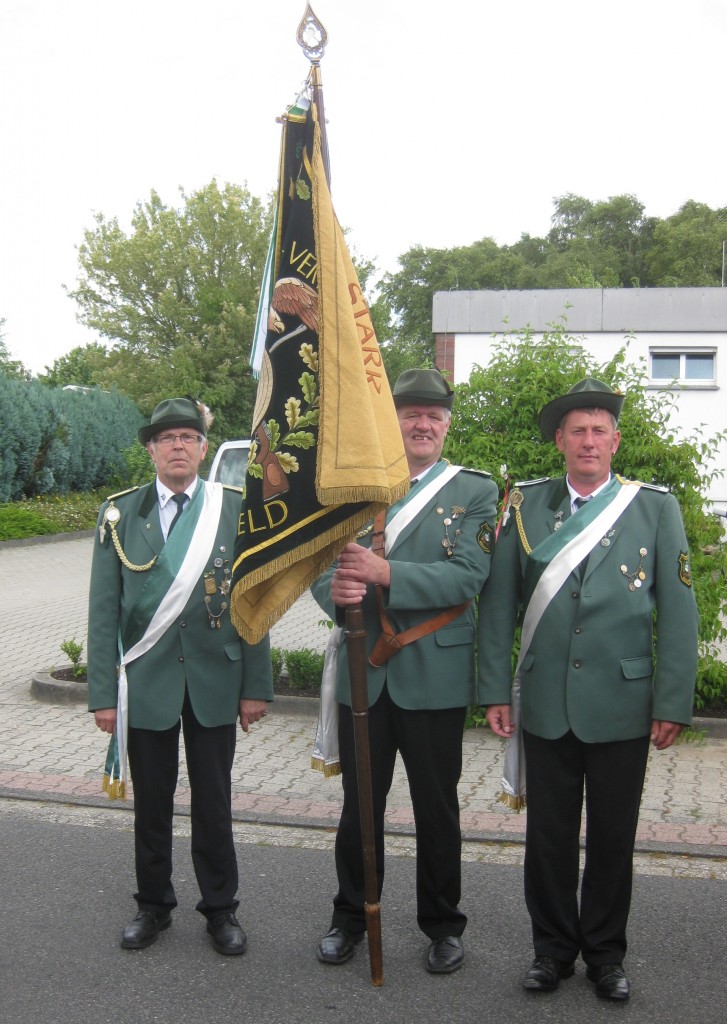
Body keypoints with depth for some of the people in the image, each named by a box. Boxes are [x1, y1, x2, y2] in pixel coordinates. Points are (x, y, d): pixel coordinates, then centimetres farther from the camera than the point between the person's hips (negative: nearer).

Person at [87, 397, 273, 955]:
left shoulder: (236, 510, -1)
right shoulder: (121, 514, 1)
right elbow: (104, 611, 0)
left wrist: (256, 686, -3)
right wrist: (103, 693, -4)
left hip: (215, 681, 0)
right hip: (146, 680, 1)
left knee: (214, 801, 9)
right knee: (152, 801, 12)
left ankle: (221, 907, 26)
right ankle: (153, 904, 31)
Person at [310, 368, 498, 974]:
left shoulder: (474, 492, -1)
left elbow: (467, 576, -14)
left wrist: (385, 572, -26)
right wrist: (334, 589, -21)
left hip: (434, 679, -2)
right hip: (362, 673, 2)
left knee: (436, 807, 11)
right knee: (359, 804, 14)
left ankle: (442, 924, 30)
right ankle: (351, 916, 33)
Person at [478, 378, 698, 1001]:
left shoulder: (656, 509, 0)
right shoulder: (526, 507, 3)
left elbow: (677, 611, -2)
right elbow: (498, 604, 3)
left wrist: (673, 704, -6)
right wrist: (496, 689, 0)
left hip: (622, 707, -1)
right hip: (546, 707, 1)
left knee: (613, 838, 12)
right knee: (549, 835, 12)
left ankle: (606, 953, 30)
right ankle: (553, 948, 30)